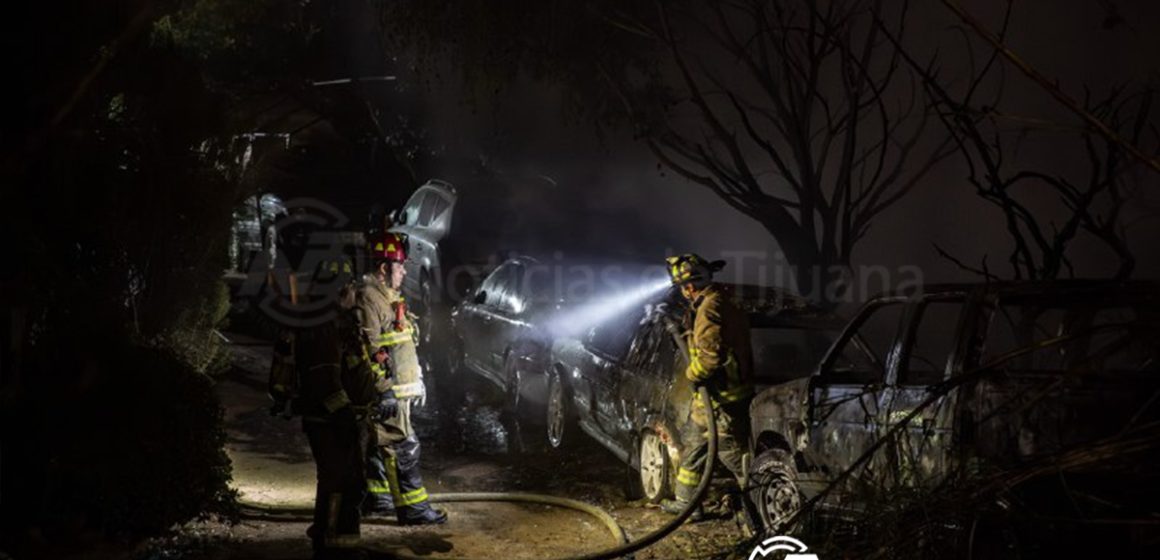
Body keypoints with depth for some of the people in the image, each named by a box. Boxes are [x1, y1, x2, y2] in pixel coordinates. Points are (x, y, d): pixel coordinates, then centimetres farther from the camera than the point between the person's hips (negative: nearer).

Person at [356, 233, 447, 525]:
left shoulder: (388, 297, 18)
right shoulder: (368, 299, -16)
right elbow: (368, 348, -22)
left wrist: (417, 379, 26)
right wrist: (381, 391, -24)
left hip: (397, 388, 11)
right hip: (384, 391, -11)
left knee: (381, 445, 17)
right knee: (402, 447, -10)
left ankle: (375, 498, 27)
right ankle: (412, 507, -8)